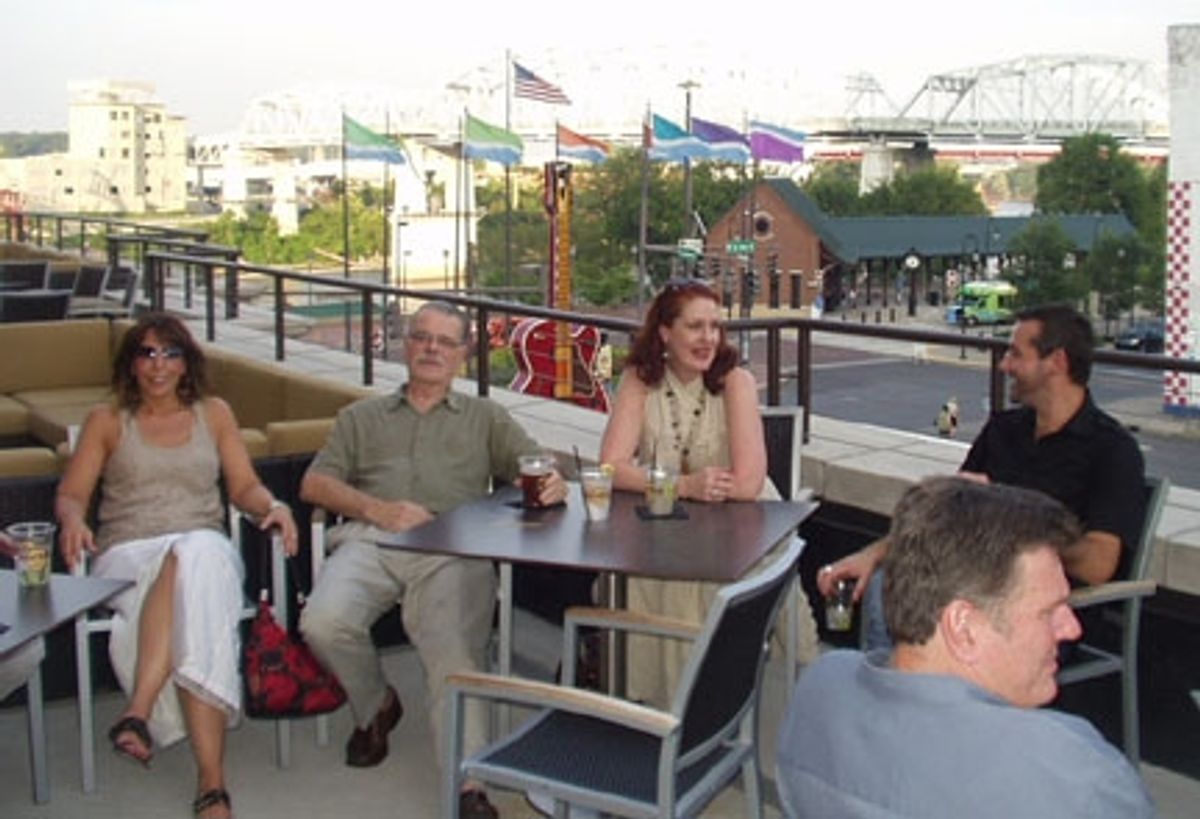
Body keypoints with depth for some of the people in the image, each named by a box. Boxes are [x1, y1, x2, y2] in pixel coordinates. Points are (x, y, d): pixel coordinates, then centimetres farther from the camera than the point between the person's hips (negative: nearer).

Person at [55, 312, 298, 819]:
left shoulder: (214, 414, 19)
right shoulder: (106, 421, 15)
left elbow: (244, 485, 14)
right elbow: (70, 494, 8)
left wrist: (272, 506, -8)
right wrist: (73, 519, -15)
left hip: (206, 546, 1)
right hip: (126, 555, -1)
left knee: (195, 559, -39)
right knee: (192, 578, -38)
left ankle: (139, 713, -46)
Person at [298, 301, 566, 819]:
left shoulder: (485, 418, 30)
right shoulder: (362, 417, 30)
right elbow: (315, 483, 16)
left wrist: (552, 484, -11)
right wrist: (377, 509, -4)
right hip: (370, 540, 1)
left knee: (454, 649, -29)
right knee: (323, 622, -27)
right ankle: (375, 704, 4)